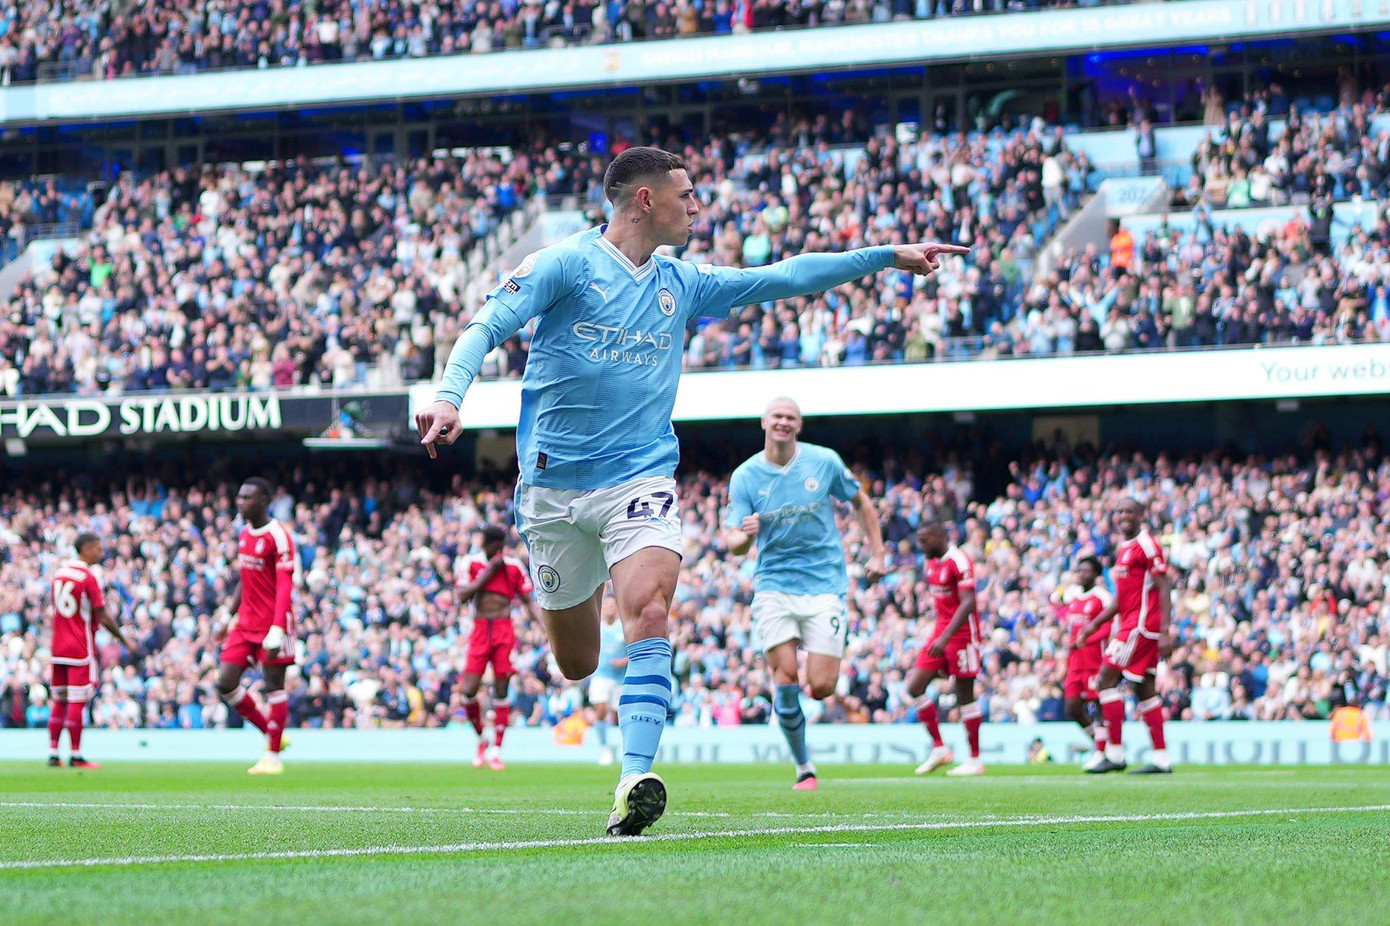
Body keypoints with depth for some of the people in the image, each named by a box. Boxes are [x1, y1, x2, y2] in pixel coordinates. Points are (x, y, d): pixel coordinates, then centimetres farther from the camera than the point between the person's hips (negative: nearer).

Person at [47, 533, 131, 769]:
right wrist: (124, 639, -4)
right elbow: (103, 616, -13)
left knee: (59, 701, 12)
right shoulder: (89, 577, -11)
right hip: (81, 650, -7)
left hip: (57, 649, 7)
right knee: (77, 702, -4)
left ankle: (53, 753, 11)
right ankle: (75, 755, -4)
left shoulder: (58, 574, 11)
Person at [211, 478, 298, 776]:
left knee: (274, 686, -2)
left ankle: (273, 756, 5)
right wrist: (227, 613, 22)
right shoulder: (245, 534, 13)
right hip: (245, 623, 8)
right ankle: (272, 734, 16)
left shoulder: (278, 537, -13)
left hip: (271, 623, -8)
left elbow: (285, 588, -17)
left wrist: (277, 630, -24)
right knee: (226, 683, 2)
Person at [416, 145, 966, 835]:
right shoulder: (565, 264, -3)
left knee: (648, 616, -25)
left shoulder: (681, 285, 12)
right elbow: (487, 326, -10)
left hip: (640, 479, 2)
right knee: (575, 664, 9)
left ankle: (635, 780, -32)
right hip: (554, 487, -2)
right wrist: (449, 397, -28)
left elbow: (783, 278, 17)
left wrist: (889, 256, 14)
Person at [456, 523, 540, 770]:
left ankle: (496, 750, 1)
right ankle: (481, 739, 14)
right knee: (469, 690, -10)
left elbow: (528, 601, 12)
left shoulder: (513, 566, 7)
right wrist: (489, 572, -11)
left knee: (501, 690, -4)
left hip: (504, 632, 0)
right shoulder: (472, 563, 4)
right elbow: (463, 596, -8)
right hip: (480, 631, 0)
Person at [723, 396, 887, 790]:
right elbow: (733, 543, -4)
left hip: (824, 584, 0)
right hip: (774, 584, 0)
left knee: (821, 687, -10)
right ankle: (803, 766, 3)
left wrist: (878, 553, 9)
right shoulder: (745, 476, -1)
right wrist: (744, 535, -28)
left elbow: (861, 502, 15)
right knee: (785, 677, -13)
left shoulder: (825, 462, -1)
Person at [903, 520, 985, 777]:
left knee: (965, 695, -3)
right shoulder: (932, 563, 12)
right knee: (912, 687, 1)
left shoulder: (959, 562, -16)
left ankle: (975, 760, 4)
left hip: (961, 634, -9)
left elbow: (968, 604, -23)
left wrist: (945, 637, -28)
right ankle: (938, 748, 6)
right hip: (941, 633, 9)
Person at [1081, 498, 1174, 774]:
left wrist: (1165, 629, -21)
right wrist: (1094, 625, 23)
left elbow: (1164, 586, -14)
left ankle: (1115, 754, -11)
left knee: (1107, 679, -11)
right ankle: (1161, 759, 9)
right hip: (1129, 623, 10)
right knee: (1145, 689, 9)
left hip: (1140, 624, -10)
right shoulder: (1125, 549, 20)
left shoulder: (1146, 545, -9)